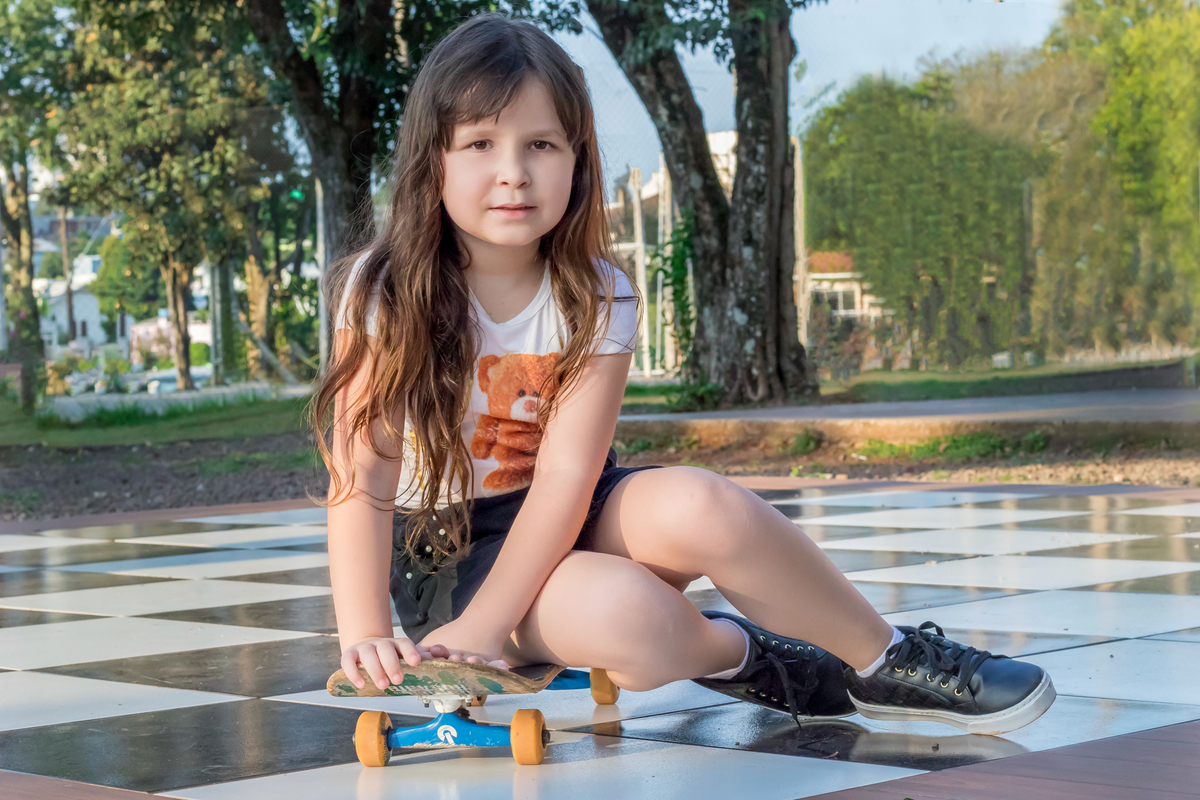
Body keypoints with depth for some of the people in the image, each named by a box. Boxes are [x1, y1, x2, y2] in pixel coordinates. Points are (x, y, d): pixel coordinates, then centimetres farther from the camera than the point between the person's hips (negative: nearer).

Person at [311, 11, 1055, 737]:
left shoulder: (596, 296, -9)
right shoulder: (387, 291, -15)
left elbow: (565, 474, -19)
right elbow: (363, 472, -20)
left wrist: (482, 627, -30)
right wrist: (367, 636, -32)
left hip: (566, 519, 3)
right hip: (446, 547, -3)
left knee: (702, 508, -30)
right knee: (627, 616, -34)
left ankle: (888, 662, -10)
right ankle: (733, 653, 1)